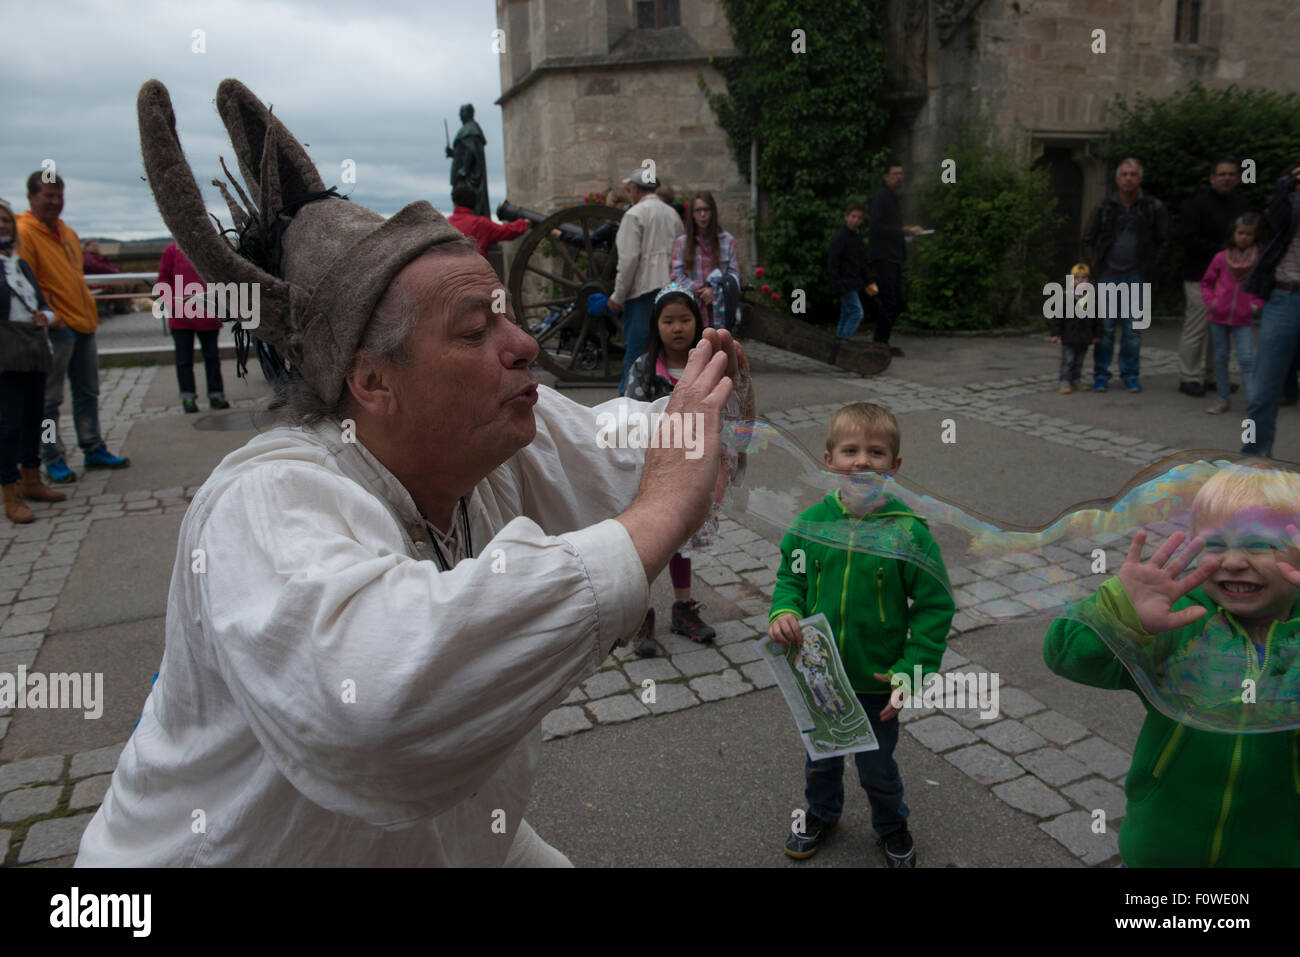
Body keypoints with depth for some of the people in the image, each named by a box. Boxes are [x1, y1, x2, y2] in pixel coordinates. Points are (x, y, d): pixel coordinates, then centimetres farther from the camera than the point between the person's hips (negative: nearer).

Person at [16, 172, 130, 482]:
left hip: (83, 324, 8)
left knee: (88, 393, 14)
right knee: (50, 399, 0)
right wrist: (49, 317, -18)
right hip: (56, 329, -8)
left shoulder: (68, 233, 16)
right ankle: (54, 459, 6)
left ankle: (94, 450, 24)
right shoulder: (24, 233, -8)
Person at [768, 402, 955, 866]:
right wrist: (785, 611, -15)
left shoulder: (909, 533, -19)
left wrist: (912, 673, -15)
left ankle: (892, 828, 49)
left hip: (877, 684, -2)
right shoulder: (811, 523, -11)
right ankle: (821, 815, 53)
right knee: (820, 759, 25)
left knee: (877, 769, 20)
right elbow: (790, 576, 5)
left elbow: (935, 607, -12)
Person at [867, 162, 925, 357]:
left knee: (898, 302, 9)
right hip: (882, 258, -10)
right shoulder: (880, 197, -7)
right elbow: (877, 227, -19)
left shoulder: (893, 199, 23)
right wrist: (904, 231, -18)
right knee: (889, 301, -10)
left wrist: (909, 231, 14)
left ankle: (881, 341, 15)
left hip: (893, 258, 10)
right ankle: (881, 343, -3)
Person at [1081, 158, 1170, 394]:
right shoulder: (1104, 207, 5)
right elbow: (1088, 240, 12)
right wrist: (1095, 266, 3)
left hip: (1137, 277, 0)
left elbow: (1163, 242, 9)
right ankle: (1101, 373, 9)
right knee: (1105, 327, 0)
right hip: (1108, 275, 0)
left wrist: (1151, 268, 0)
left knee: (1133, 329, 3)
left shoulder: (1154, 208, 3)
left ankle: (1131, 374, 13)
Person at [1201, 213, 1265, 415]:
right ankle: (1223, 398, 22)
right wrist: (1210, 301, 0)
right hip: (1219, 317, 2)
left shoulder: (1261, 261, -3)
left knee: (1247, 360, -11)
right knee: (1220, 358, 10)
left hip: (1244, 321, -2)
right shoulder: (1221, 258, 0)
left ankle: (1253, 402, -11)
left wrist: (1257, 305, -8)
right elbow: (1206, 282, 13)